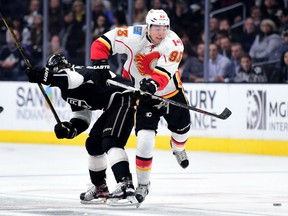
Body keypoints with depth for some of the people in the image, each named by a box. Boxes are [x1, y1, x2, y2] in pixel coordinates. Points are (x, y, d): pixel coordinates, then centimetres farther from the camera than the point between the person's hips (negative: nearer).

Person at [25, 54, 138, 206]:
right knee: (93, 143, 17)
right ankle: (100, 188, 31)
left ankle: (126, 186, -41)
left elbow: (76, 79, -44)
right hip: (112, 108, 11)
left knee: (110, 142, -26)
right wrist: (69, 128, -9)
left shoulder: (77, 72, -16)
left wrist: (43, 76, -49)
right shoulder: (67, 91, 13)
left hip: (123, 98, -11)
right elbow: (82, 119, 13)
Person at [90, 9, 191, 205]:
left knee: (182, 127, 21)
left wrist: (154, 83, -56)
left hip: (170, 91, 2)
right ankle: (143, 184, 1)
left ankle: (178, 148, 60)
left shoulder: (173, 43, -24)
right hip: (142, 94, -2)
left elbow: (164, 71, -37)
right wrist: (98, 64, -26)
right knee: (145, 139, -14)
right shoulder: (134, 36, -23)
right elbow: (103, 43, -15)